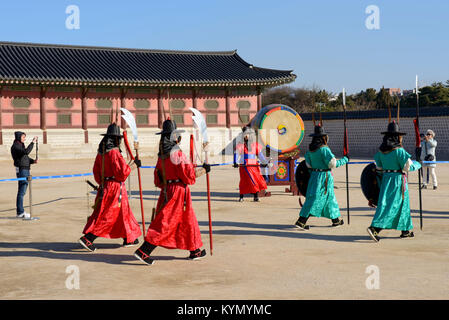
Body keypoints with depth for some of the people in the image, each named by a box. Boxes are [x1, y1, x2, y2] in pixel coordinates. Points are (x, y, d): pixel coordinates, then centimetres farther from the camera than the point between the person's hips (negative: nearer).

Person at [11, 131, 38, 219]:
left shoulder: (21, 145, 16)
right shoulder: (15, 146, -13)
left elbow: (26, 157, 21)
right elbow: (26, 152, -29)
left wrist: (33, 161, 3)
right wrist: (33, 143, -24)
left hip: (26, 170, 10)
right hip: (21, 170, -10)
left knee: (22, 191, 11)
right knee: (21, 191, -9)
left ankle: (19, 211, 16)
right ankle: (20, 212, -7)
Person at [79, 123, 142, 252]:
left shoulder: (101, 152, 8)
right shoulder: (114, 152, -18)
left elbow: (96, 172, 13)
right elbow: (122, 172, -21)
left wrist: (102, 184, 21)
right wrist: (134, 165, -8)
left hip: (104, 186, 9)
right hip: (115, 187, -9)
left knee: (123, 212, 18)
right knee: (107, 216, -4)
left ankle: (128, 239, 26)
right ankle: (87, 239, -8)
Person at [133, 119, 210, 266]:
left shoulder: (161, 155, 8)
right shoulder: (178, 154, -16)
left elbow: (158, 178, 13)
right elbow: (189, 173, -16)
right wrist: (204, 169, -2)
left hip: (166, 191, 9)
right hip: (179, 191, -9)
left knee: (188, 220, 17)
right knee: (166, 222, -4)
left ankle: (195, 251, 26)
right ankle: (143, 251, -6)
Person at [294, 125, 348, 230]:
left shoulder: (310, 149, 4)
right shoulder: (324, 149, -18)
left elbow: (308, 164, 10)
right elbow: (333, 164, -17)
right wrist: (345, 160, -4)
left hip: (314, 175, 8)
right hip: (324, 176, -8)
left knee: (329, 197, 18)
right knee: (316, 199, -4)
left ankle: (336, 220, 28)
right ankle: (301, 221, -8)